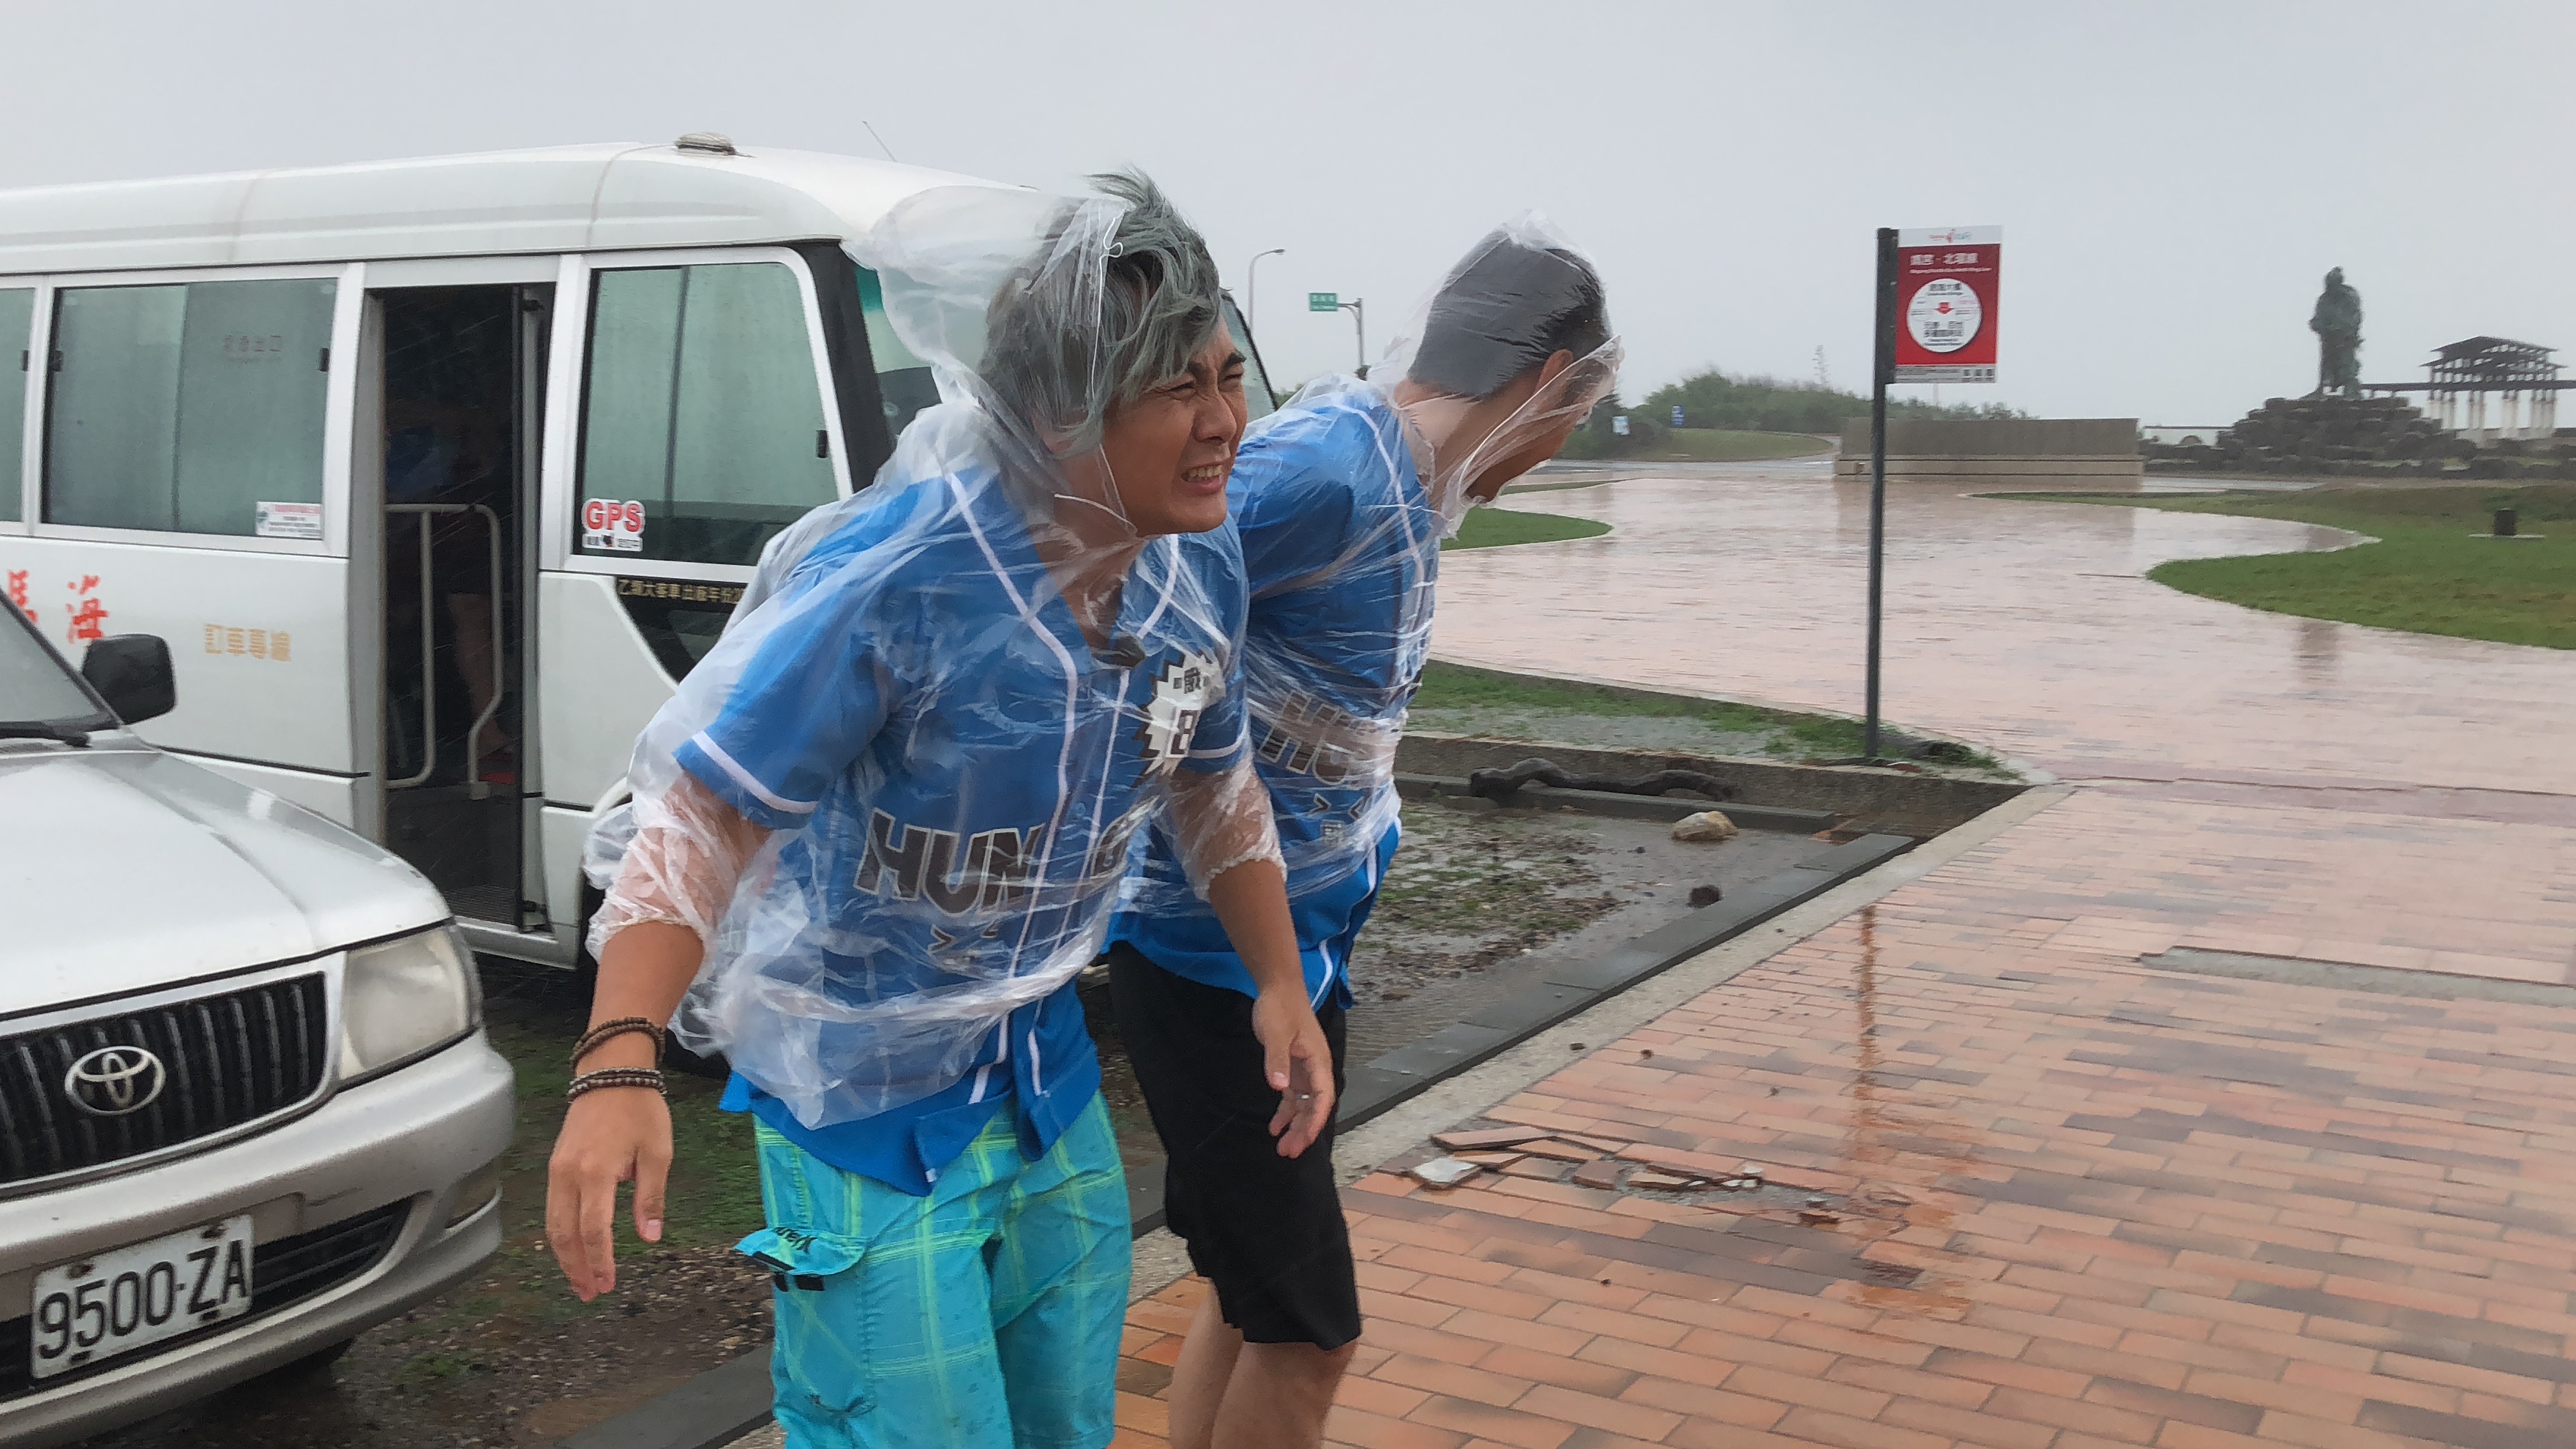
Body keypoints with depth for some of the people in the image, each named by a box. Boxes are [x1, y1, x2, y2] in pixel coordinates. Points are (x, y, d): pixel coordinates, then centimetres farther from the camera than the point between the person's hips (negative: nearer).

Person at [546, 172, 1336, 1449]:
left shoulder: (1198, 567, -8)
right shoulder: (889, 582, -29)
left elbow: (1211, 785, 10)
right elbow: (700, 818, -25)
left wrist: (1280, 982, 8)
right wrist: (617, 1068, -36)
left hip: (1042, 1057, 7)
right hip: (862, 1087, -7)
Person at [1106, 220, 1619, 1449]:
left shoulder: (1398, 469, 7)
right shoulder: (1328, 469, -22)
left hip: (1297, 937, 9)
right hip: (1216, 944, -9)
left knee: (1253, 1293, 20)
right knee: (1305, 1327, 0)